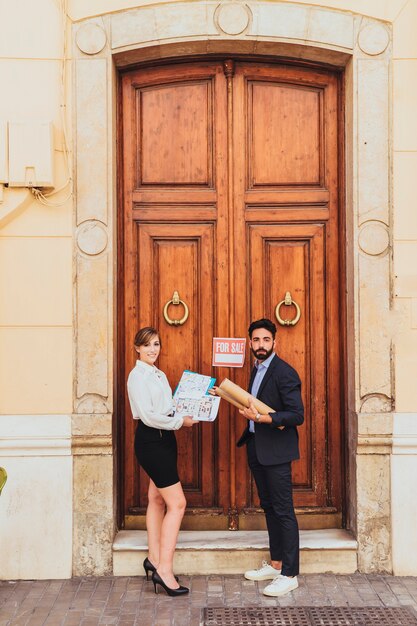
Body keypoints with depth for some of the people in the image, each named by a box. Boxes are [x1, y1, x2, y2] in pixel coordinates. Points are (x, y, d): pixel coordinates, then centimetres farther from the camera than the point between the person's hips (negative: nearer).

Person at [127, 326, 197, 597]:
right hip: (150, 441, -9)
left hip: (164, 439, 9)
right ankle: (164, 570, -9)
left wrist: (188, 413, 0)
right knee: (177, 503, -11)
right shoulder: (138, 375, -12)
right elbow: (148, 415, -19)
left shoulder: (159, 375, 16)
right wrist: (180, 421, -14)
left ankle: (155, 559, 24)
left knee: (158, 499, 14)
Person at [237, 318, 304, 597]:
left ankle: (289, 574, 3)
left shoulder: (285, 373, -15)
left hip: (276, 451, -9)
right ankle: (276, 563, 27)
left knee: (283, 511, -4)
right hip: (257, 448, 9)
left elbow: (297, 415, -20)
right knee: (269, 507, 16)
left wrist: (263, 418, -27)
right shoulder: (257, 369, 13)